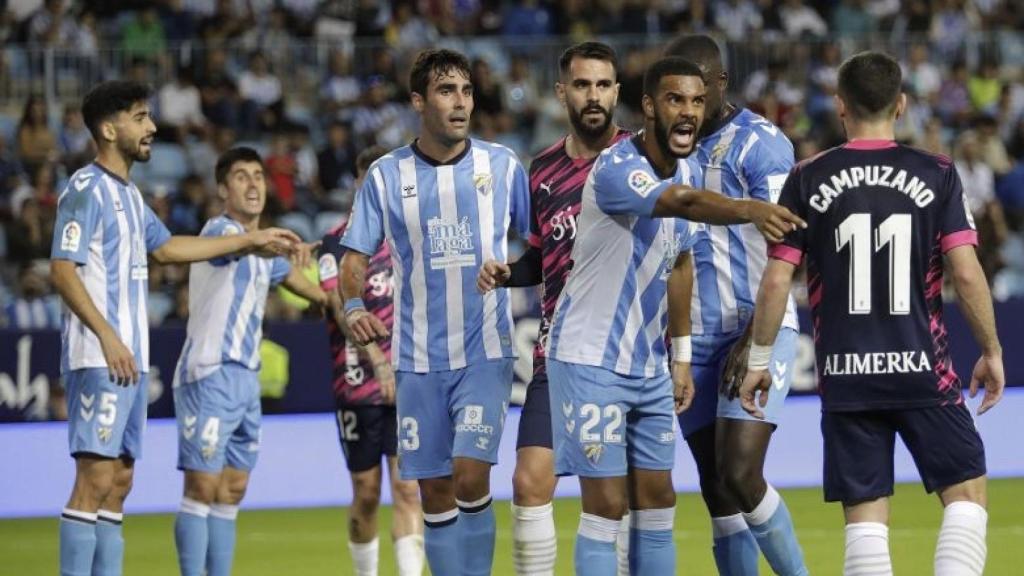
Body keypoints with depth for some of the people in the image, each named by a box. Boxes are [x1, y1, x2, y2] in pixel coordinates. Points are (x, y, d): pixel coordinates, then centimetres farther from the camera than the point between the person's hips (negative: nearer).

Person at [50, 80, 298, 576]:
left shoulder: (129, 194, 18)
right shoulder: (87, 190, -10)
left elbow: (165, 248, 31)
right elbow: (62, 270, -16)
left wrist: (251, 240, 32)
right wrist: (107, 336, -24)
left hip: (130, 360, 10)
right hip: (99, 361, -10)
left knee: (119, 481, 8)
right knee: (94, 479, -13)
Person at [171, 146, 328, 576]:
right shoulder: (219, 229, -8)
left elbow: (290, 276, 37)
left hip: (246, 379, 9)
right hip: (210, 375, -9)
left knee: (231, 494, 8)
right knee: (203, 489, -11)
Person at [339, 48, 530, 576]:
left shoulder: (501, 166, 1)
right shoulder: (386, 175, 1)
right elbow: (356, 256, 2)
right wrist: (354, 306, -17)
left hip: (486, 352, -1)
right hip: (418, 359, 2)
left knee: (471, 479, -16)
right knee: (435, 494, 4)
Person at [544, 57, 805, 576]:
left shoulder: (687, 170, 5)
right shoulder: (615, 170, -22)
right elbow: (684, 202, -42)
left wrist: (681, 355, 16)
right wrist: (748, 210, -59)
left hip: (649, 366, 8)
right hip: (592, 360, -8)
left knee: (657, 503, 8)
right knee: (607, 507, -8)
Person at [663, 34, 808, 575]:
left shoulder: (759, 143, -8)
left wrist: (753, 341, -19)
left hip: (756, 330, -6)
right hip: (692, 338, 6)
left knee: (741, 475, -18)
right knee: (717, 493, 4)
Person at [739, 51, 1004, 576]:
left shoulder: (808, 181, 1)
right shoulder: (937, 174, -1)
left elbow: (776, 280, -1)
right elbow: (966, 273, -6)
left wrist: (758, 360, 9)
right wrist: (992, 351, 6)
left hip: (845, 376, 1)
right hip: (922, 370, -1)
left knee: (865, 515, 4)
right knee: (967, 491, 9)